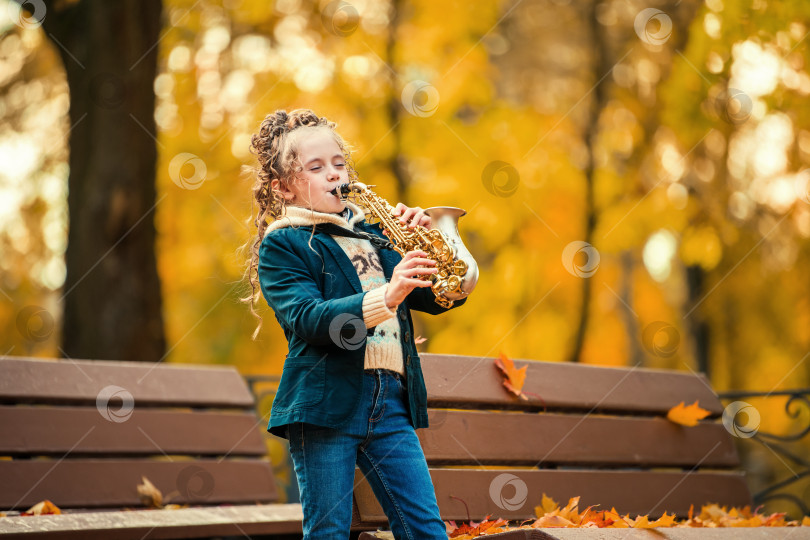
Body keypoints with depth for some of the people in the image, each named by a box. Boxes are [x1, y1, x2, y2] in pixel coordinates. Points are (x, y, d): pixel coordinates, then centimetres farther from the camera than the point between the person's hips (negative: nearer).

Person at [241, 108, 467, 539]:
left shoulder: (372, 231, 18)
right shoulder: (281, 244, 1)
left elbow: (436, 298, 13)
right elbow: (308, 317, -16)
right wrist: (384, 297, -28)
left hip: (391, 402, 5)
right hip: (324, 402, -5)